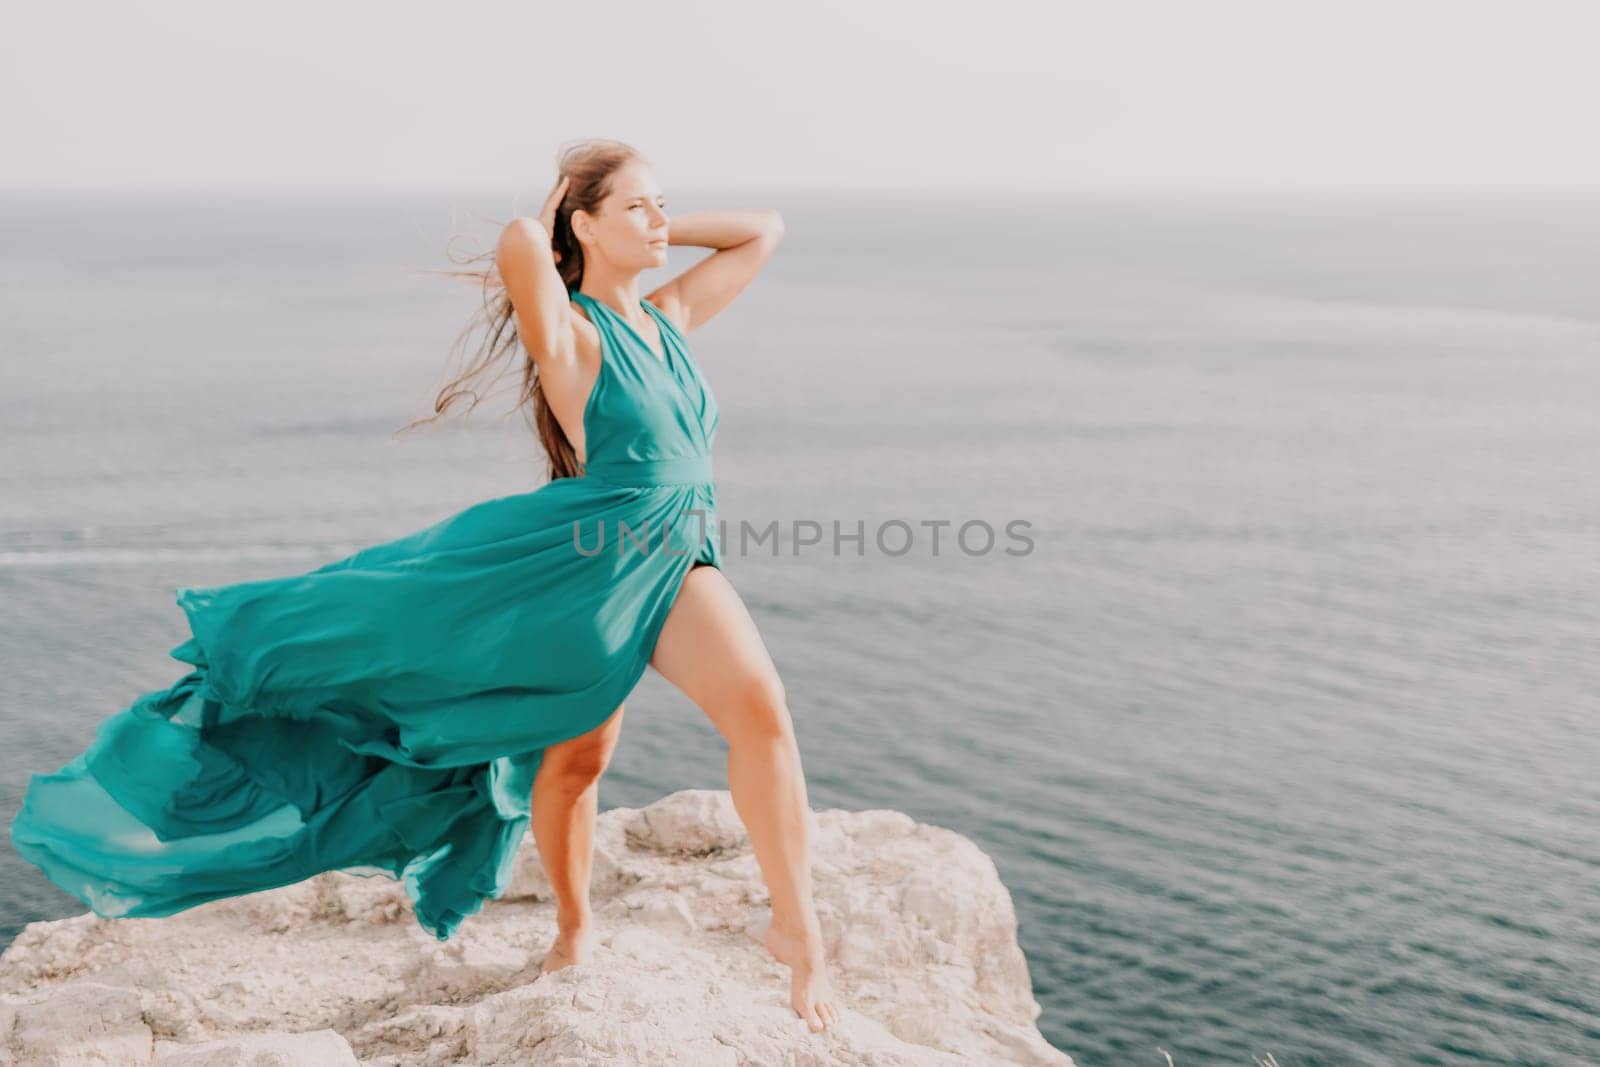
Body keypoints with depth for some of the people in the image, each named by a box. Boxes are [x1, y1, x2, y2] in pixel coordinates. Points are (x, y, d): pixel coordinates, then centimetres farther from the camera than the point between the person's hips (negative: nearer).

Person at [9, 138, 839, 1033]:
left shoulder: (669, 317, 9)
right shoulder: (569, 336, -11)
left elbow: (766, 230, 17)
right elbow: (520, 246, -31)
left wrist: (664, 231, 8)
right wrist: (544, 225, -8)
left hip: (676, 560, 5)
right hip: (587, 557, -4)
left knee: (761, 708, -17)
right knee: (575, 757, 10)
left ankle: (796, 930, -11)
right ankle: (573, 928, 35)